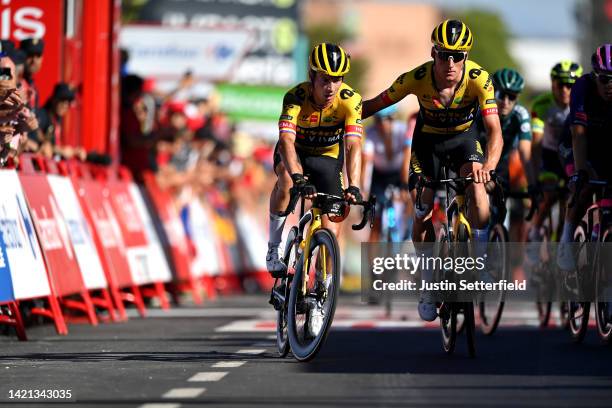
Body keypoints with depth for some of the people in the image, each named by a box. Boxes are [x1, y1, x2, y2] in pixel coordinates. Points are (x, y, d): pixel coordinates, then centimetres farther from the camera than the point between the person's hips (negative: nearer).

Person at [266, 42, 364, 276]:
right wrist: (299, 179, -60)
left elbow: (353, 146, -37)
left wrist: (353, 187, -52)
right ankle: (274, 248, -24)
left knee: (331, 228, -7)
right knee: (287, 176, -37)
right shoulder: (296, 97, -32)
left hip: (328, 157, 2)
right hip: (296, 152, -2)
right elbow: (286, 140, -44)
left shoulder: (350, 100, -28)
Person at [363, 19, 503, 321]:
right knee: (422, 214, -7)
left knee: (477, 187, -29)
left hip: (464, 139, -1)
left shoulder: (478, 79, -31)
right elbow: (376, 104, -15)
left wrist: (489, 165, -55)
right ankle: (429, 284, 15)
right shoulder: (417, 78, -28)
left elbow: (495, 131, -37)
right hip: (428, 140, 1)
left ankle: (479, 262, -9)